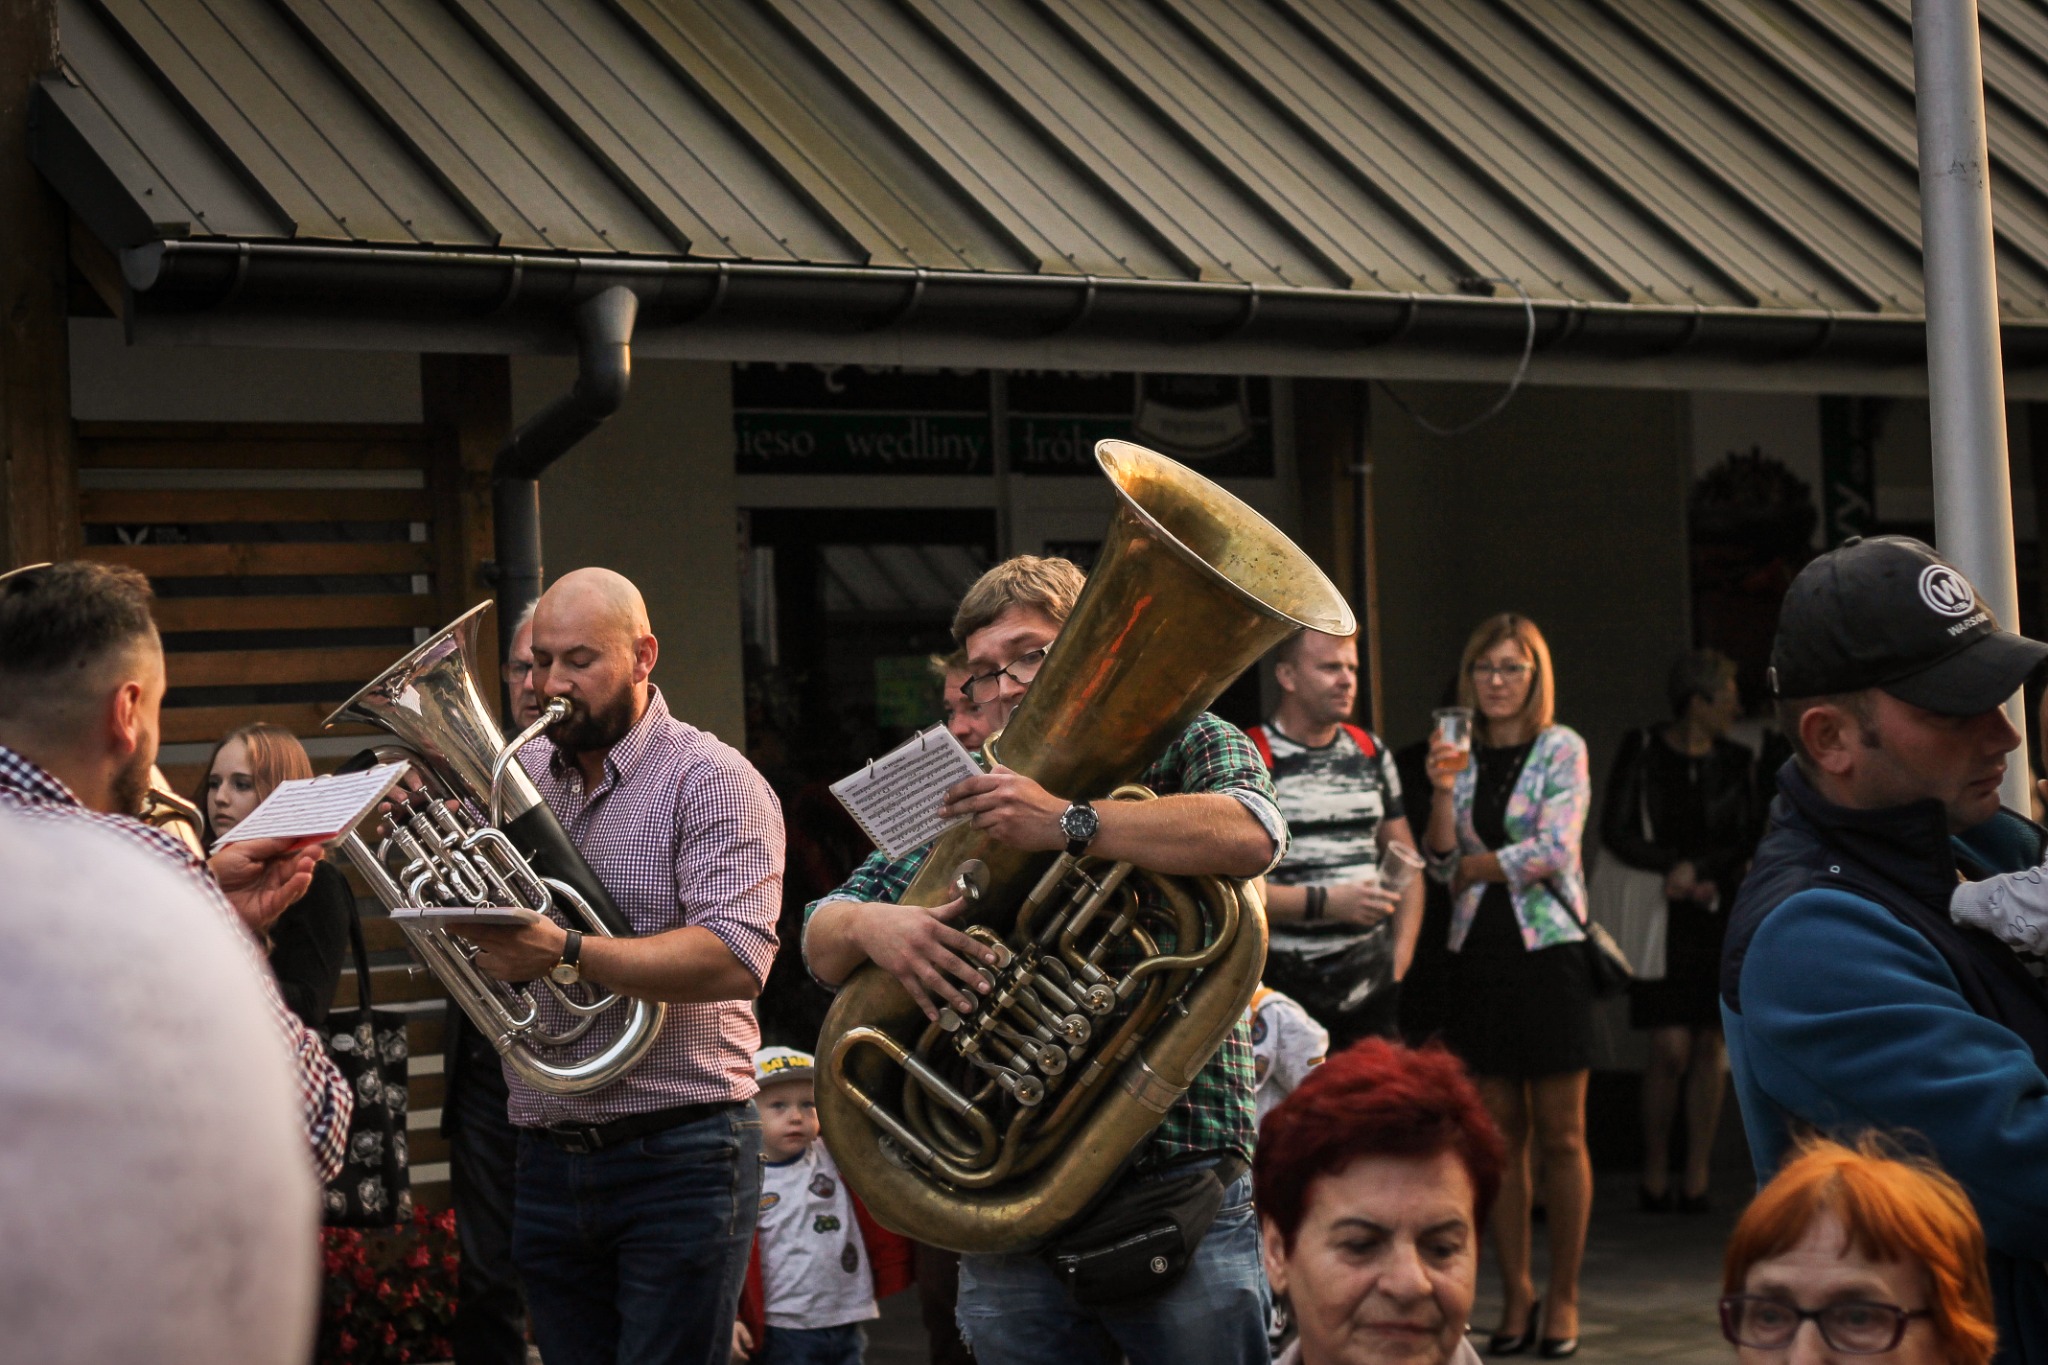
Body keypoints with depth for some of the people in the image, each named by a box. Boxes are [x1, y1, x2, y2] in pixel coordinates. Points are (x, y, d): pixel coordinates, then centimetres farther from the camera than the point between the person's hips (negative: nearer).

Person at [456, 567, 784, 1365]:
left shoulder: (711, 780, -7)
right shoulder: (520, 775, 11)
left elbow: (736, 957, -21)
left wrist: (566, 952, -27)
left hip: (677, 1158, -6)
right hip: (548, 1163, 6)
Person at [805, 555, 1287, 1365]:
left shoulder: (1185, 748, 5)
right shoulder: (968, 801, 16)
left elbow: (1253, 834, -19)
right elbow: (821, 939, 9)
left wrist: (1070, 823, -27)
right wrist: (868, 927, -15)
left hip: (1184, 1205, -3)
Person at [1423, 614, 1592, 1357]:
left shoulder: (1560, 749, 0)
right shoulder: (1462, 756, 10)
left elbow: (1553, 850, -11)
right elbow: (1443, 862, 3)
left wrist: (1474, 867, -3)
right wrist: (1441, 790, -11)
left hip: (1548, 952, -4)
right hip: (1479, 954, 4)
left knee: (1560, 1136, -1)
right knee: (1501, 1133, 6)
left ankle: (1563, 1297, 6)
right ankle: (1515, 1292, 12)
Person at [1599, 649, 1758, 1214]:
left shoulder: (1737, 761, 10)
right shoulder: (1642, 751, 1)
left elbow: (1750, 840, 10)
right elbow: (1615, 833, -3)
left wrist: (1701, 874, -5)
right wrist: (1675, 868, -10)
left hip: (1721, 915, 3)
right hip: (1663, 918, -3)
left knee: (1711, 1046, 0)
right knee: (1670, 1049, -9)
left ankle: (1697, 1177, 7)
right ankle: (1654, 1173, 5)